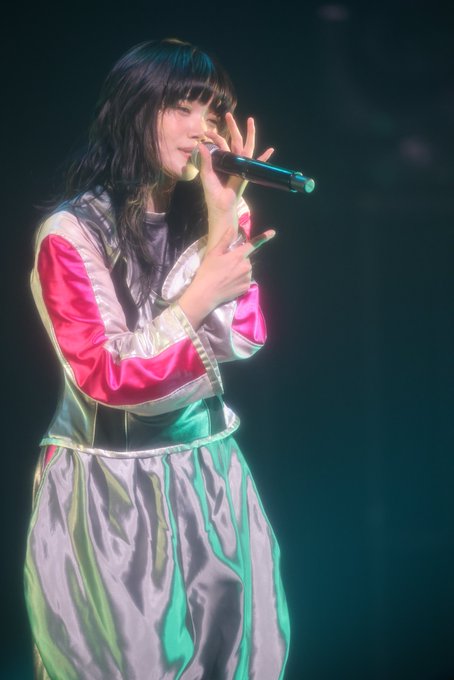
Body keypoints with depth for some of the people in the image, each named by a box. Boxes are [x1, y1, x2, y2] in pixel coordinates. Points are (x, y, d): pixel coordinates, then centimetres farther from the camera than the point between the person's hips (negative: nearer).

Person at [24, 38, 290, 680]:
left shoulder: (201, 219, 6)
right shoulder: (73, 233, -13)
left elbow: (242, 339, -6)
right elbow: (106, 377, -17)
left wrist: (226, 218, -12)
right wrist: (198, 299, -22)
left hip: (207, 472, 6)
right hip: (111, 485, -6)